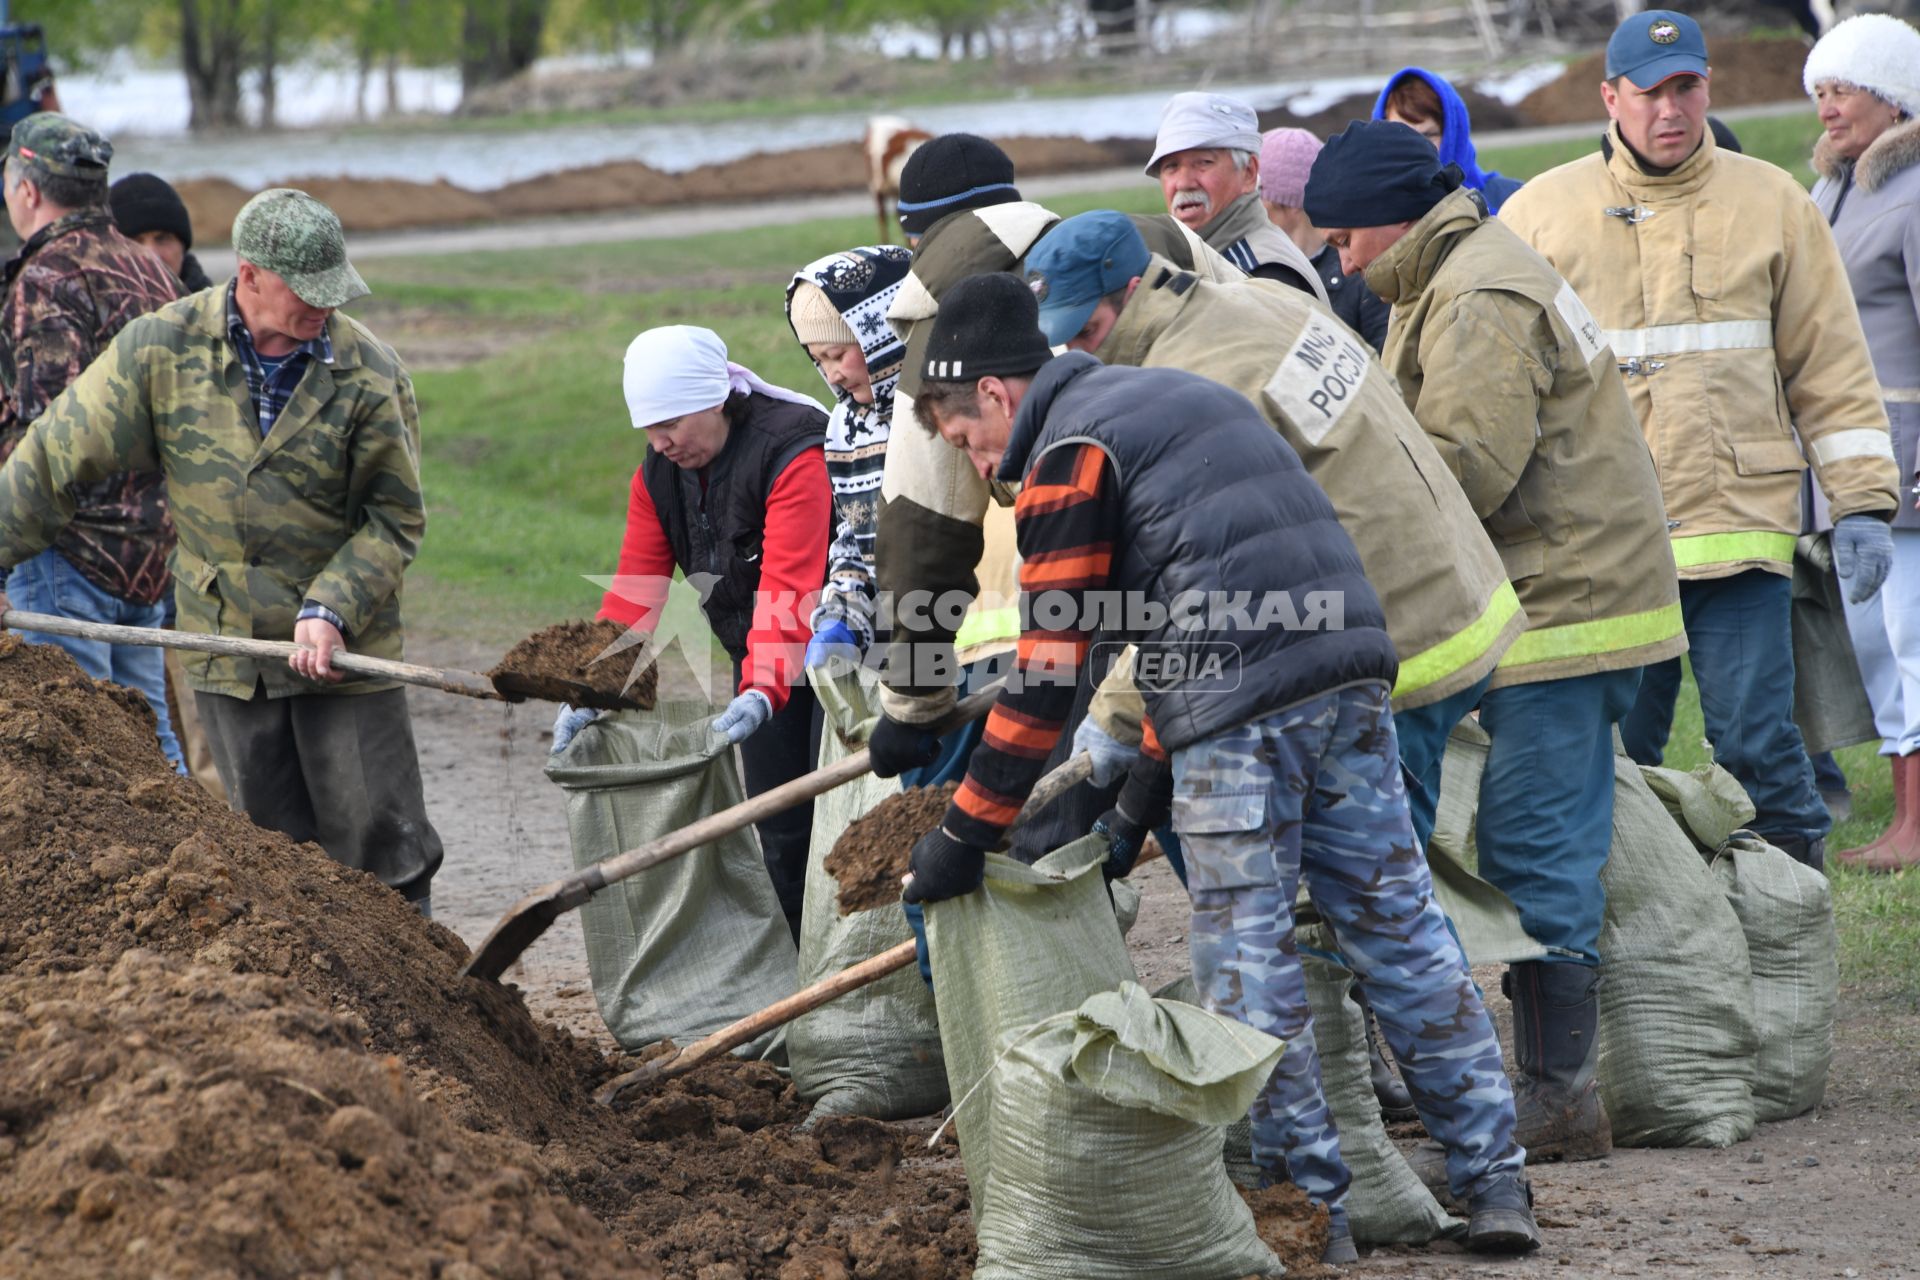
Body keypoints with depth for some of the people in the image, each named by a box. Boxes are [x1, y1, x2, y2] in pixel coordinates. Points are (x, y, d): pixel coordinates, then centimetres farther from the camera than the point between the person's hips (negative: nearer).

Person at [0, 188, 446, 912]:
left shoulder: (369, 372, -10)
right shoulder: (164, 349, -8)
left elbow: (395, 517, -4)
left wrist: (331, 611, -17)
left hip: (344, 652, -1)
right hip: (226, 642, 1)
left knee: (379, 844, -1)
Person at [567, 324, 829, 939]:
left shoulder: (793, 450, -25)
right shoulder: (659, 474, 0)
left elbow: (788, 588, -34)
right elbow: (635, 589, -3)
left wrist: (763, 692, -44)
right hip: (758, 659, 7)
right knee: (779, 831, 4)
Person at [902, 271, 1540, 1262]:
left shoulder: (1067, 454, -1)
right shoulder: (1176, 395, 27)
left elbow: (1048, 669, -4)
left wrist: (965, 834, 1)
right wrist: (1153, 769, 31)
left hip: (1236, 713, -8)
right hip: (1348, 671, 8)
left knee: (1248, 961, 1)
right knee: (1399, 927, 10)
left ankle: (1312, 1208, 3)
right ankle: (1494, 1183, 9)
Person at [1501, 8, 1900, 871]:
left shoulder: (1771, 204, 8)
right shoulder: (1540, 215, 8)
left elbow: (1830, 367, 10)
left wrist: (1862, 505, 4)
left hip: (1738, 528, -1)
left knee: (1758, 748, -5)